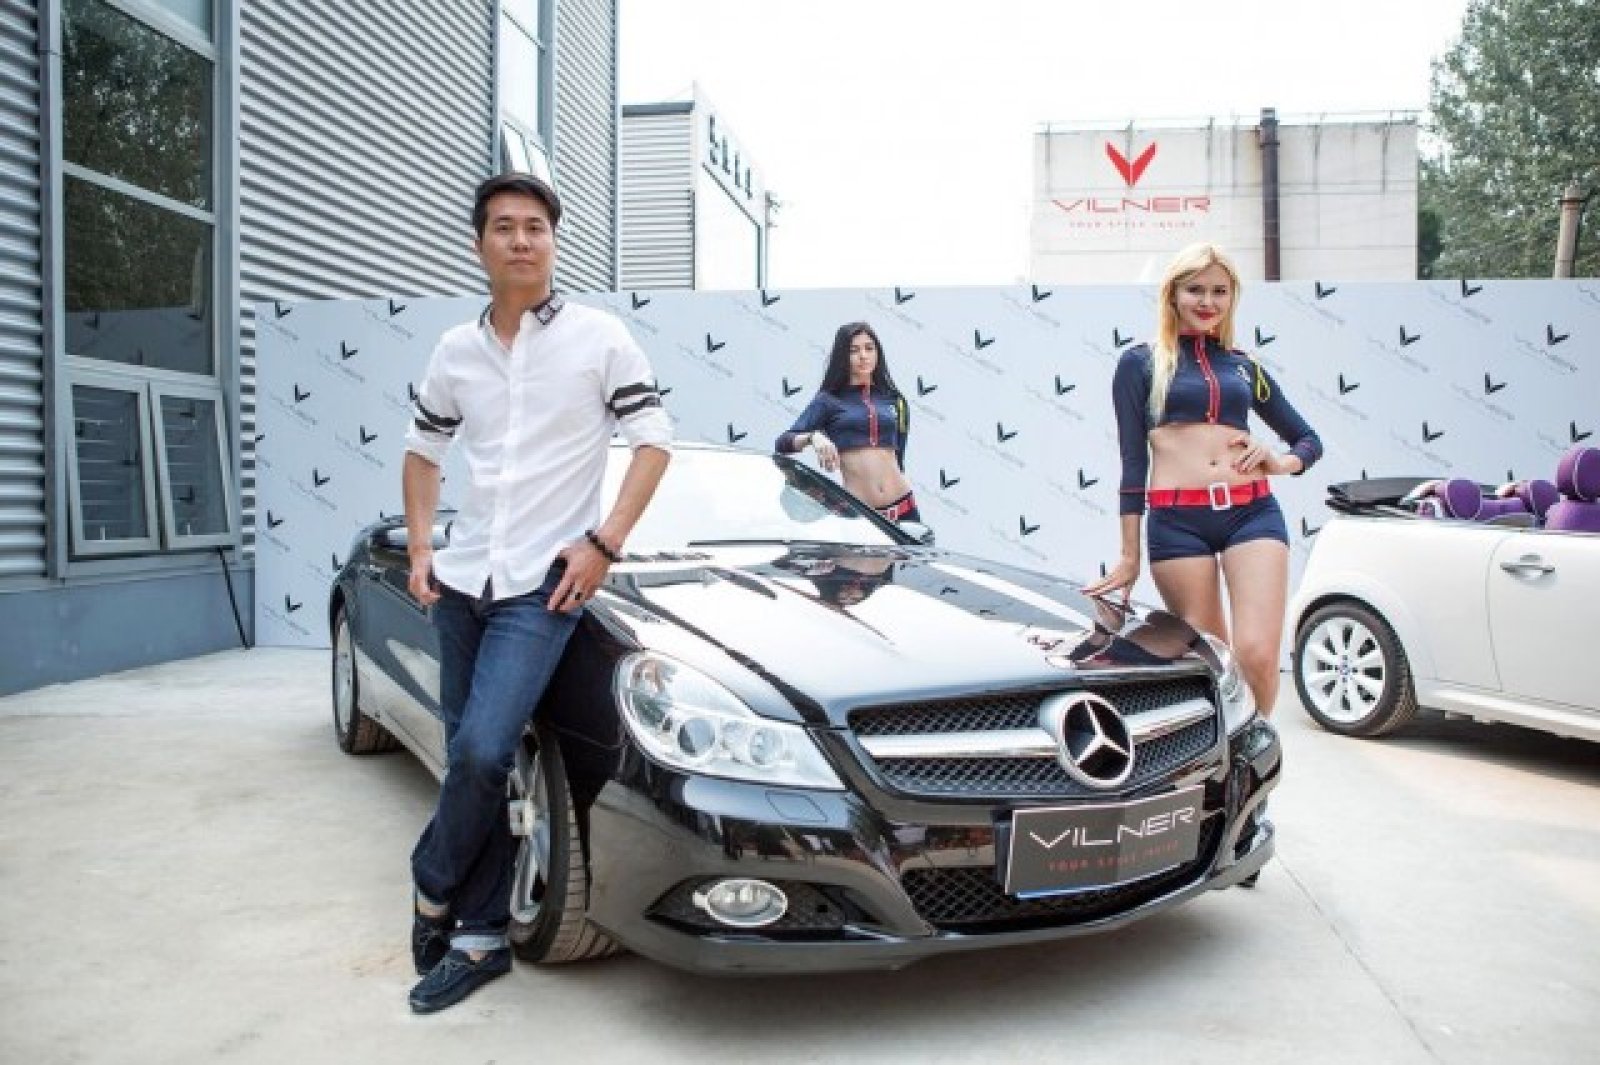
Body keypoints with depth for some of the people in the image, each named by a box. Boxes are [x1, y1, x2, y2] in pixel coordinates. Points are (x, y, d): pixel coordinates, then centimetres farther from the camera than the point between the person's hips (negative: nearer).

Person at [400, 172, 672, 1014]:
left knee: (482, 753, -17)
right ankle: (482, 937, 22)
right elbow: (421, 448, 20)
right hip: (463, 580, 5)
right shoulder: (455, 350, 9)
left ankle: (434, 887, 13)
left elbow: (653, 439, -3)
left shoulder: (599, 337, -4)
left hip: (543, 585, -5)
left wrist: (605, 543, -11)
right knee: (475, 762, 9)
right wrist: (419, 549, 9)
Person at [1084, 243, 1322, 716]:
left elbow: (1309, 440, 27)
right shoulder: (1140, 363, 9)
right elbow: (1132, 460, 5)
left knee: (1257, 655, -11)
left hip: (1252, 512, 2)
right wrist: (1130, 555, 2)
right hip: (1176, 521, -2)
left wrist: (1281, 462, 3)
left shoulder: (1244, 366, 18)